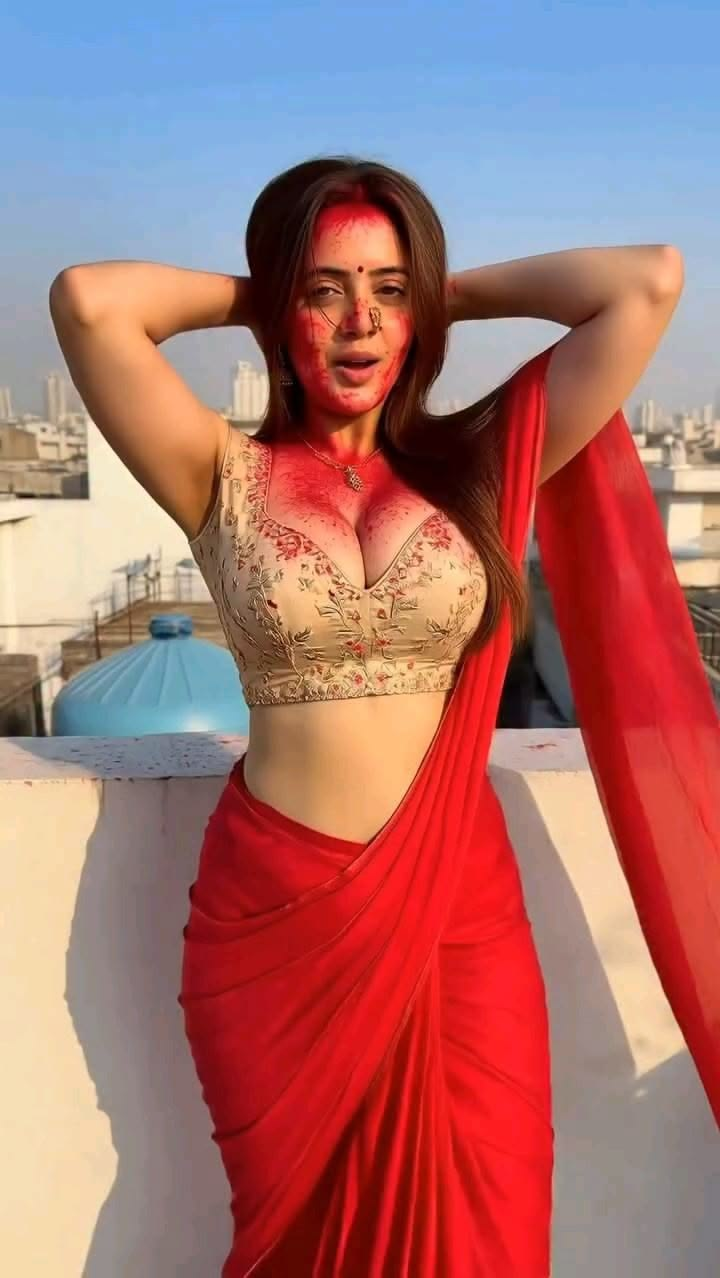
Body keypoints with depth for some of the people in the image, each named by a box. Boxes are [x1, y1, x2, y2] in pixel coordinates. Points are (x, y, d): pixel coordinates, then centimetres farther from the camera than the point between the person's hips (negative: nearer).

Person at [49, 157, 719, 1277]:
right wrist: (249, 295, 1)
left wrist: (457, 291, 5)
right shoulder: (225, 478, -2)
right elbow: (86, 300, -14)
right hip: (274, 920, 0)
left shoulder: (482, 464, 1)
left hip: (460, 912, 1)